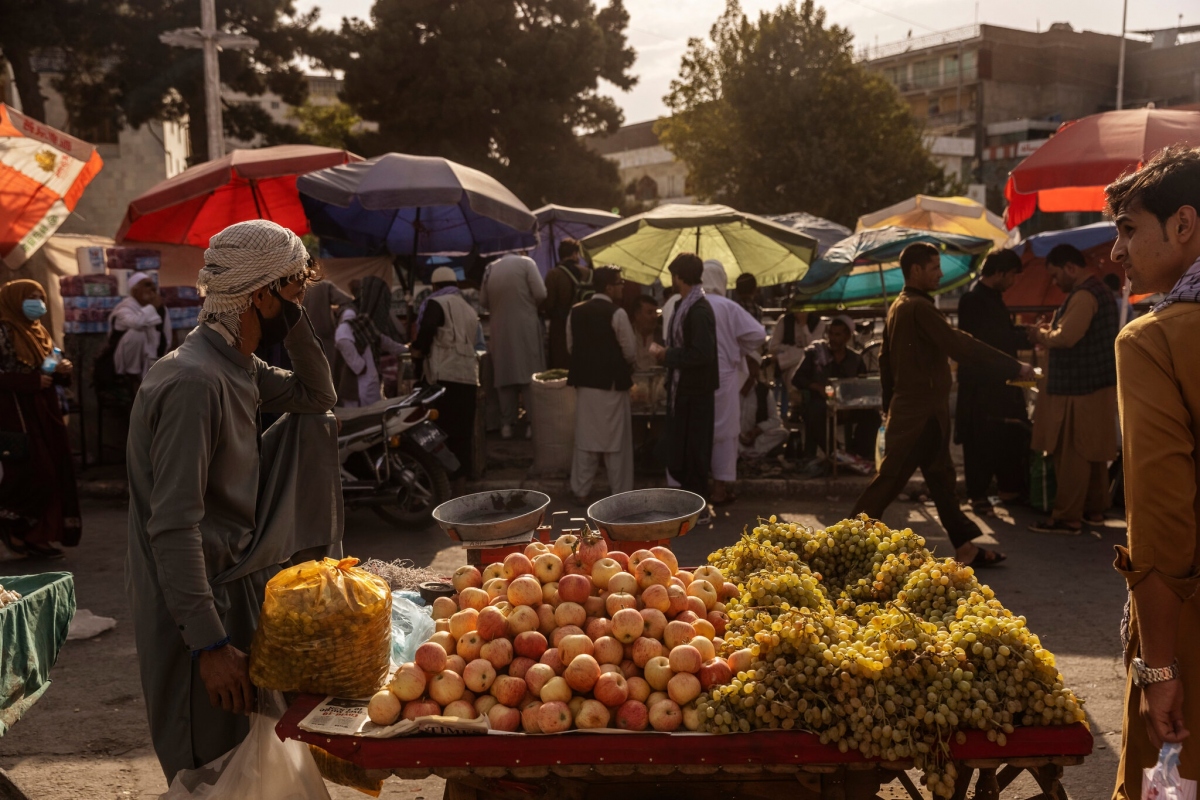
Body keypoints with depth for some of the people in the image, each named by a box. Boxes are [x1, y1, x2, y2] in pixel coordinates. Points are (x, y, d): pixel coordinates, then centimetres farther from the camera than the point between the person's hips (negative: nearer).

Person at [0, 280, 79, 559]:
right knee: (34, 473, -11)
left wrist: (63, 370, -2)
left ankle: (36, 536, 11)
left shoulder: (40, 333, 15)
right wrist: (33, 381, -20)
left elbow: (54, 374, 20)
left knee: (54, 474, 4)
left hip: (46, 415, 8)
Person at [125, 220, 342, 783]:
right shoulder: (194, 383, -26)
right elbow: (173, 528, -29)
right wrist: (209, 644, -28)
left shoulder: (240, 365, 4)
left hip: (241, 569, 9)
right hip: (201, 595, -9)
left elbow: (317, 396, 17)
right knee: (214, 772, 0)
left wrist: (294, 322, 0)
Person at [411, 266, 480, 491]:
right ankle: (460, 485, 13)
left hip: (443, 375, -7)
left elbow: (427, 329, -19)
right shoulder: (469, 309, 22)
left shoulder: (436, 303, -2)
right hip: (468, 376, 7)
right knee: (462, 433, 10)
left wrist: (418, 349, -2)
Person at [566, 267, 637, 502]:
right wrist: (626, 366, 10)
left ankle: (581, 491, 15)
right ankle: (619, 492, 11)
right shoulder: (617, 313, -14)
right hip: (612, 382, -5)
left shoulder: (576, 312, 2)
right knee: (616, 439, 5)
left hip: (584, 380, 5)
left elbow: (571, 346, 9)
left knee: (585, 437, 12)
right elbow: (630, 352, -11)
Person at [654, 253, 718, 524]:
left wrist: (669, 356, -16)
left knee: (691, 452, -2)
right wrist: (668, 355, 7)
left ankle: (700, 510, 8)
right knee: (677, 450, 16)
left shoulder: (699, 310, -19)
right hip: (683, 389, 10)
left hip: (695, 392, -10)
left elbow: (702, 353, -26)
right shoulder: (686, 306, 10)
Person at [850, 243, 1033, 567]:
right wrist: (1014, 367, -19)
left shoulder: (898, 307, 13)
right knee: (891, 477, -5)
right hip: (922, 410, -10)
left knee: (941, 477, 11)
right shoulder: (919, 307, -17)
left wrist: (889, 405, 22)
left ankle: (965, 547, 16)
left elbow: (885, 359, 18)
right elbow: (960, 345, -23)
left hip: (909, 407, 10)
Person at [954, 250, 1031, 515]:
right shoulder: (973, 300, -16)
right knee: (980, 441, -2)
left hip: (1000, 381, 10)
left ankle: (1009, 488, 23)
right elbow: (990, 339, -21)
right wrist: (1027, 336, -14)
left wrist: (1027, 331, 3)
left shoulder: (993, 297, 15)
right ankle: (978, 496, 7)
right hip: (981, 383, -10)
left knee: (1012, 435, 12)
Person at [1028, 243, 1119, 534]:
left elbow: (1066, 336, -25)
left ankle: (1067, 517, -4)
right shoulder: (1099, 290, 17)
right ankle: (1094, 508, 23)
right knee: (1093, 452, 15)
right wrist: (1049, 333, 8)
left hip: (1080, 389, -10)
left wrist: (1041, 335, -7)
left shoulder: (1084, 294, -17)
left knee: (1071, 454, -6)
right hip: (1097, 383, 10)